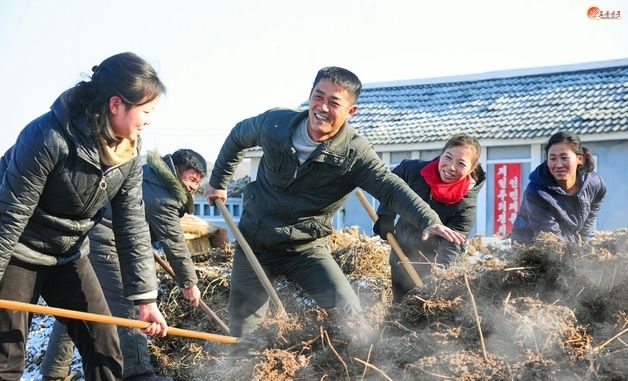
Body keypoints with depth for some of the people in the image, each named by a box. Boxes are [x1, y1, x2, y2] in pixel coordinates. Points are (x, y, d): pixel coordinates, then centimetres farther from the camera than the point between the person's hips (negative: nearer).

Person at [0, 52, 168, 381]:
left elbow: (132, 225, -6)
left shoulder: (130, 152, -9)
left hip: (69, 256, 6)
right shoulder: (50, 136, -29)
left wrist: (145, 296, -8)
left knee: (104, 343, 3)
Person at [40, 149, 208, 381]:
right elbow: (175, 245, -7)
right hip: (103, 244, -10)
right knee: (126, 305, -6)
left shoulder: (146, 174, 17)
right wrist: (189, 283, 4)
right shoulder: (162, 200, -11)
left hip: (83, 235, 10)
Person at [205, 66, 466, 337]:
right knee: (242, 328, 9)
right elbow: (238, 137, 11)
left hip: (307, 249, -2)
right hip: (254, 242, 2)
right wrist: (218, 182, 18)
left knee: (348, 312, -17)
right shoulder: (274, 123, -10)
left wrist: (428, 220, -47)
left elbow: (391, 188, -30)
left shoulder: (354, 153, -17)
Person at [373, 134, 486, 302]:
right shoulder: (413, 169, -19)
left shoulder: (466, 205, -24)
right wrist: (385, 217, -5)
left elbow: (452, 245, -31)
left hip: (432, 257, -2)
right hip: (402, 250, 3)